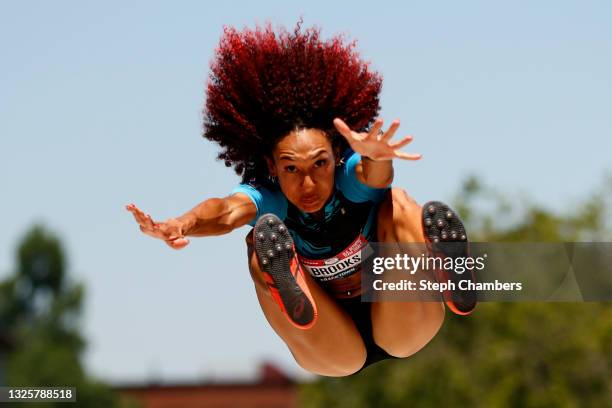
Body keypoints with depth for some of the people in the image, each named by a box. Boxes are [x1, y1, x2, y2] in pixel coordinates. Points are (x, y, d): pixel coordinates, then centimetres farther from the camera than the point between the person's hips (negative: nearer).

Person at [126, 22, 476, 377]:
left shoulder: (353, 177, -21)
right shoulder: (269, 198, -18)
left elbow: (378, 175, -46)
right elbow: (227, 212, -41)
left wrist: (376, 158, -72)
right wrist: (181, 225, -65)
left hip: (403, 335, -1)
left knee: (396, 203, -26)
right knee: (262, 240, -23)